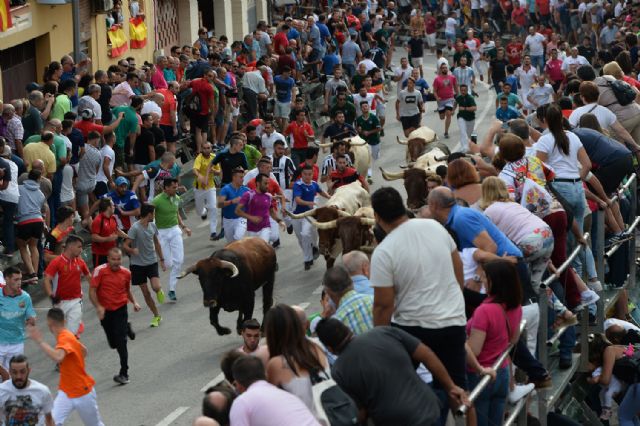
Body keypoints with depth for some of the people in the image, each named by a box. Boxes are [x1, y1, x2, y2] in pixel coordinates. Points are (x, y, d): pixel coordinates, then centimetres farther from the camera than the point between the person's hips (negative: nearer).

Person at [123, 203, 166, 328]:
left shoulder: (152, 226, 3)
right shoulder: (135, 228, -15)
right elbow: (125, 245, -17)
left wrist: (162, 260, 20)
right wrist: (132, 250, -39)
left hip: (152, 262, 3)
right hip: (138, 264, -3)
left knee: (156, 287, -20)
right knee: (146, 293, 4)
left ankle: (159, 292, 15)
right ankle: (157, 316, 18)